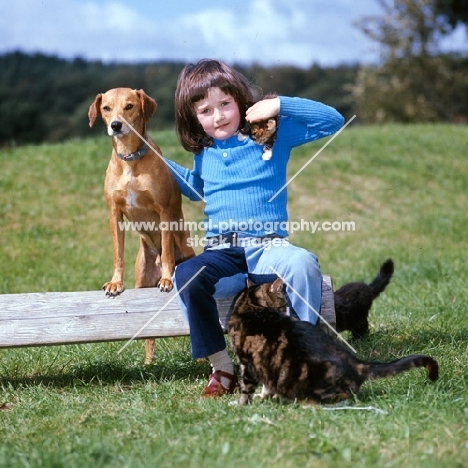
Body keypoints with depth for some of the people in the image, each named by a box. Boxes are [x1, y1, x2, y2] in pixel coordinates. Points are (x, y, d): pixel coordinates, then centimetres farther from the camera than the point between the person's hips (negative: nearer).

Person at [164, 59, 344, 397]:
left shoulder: (274, 133, 4)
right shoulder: (203, 153, 17)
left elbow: (333, 120, -1)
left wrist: (281, 105, -10)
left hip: (268, 247, -3)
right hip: (221, 252, 3)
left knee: (302, 264, -38)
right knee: (186, 277, -32)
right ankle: (222, 368, -21)